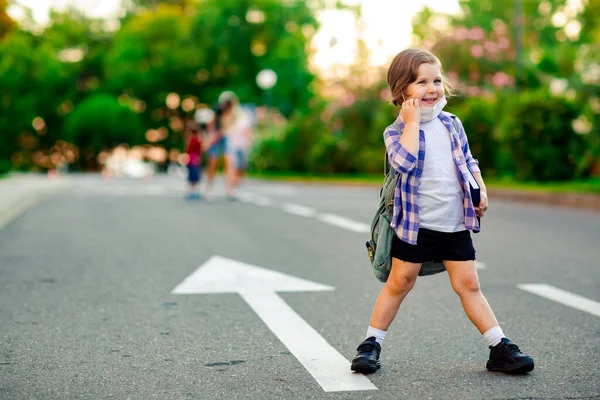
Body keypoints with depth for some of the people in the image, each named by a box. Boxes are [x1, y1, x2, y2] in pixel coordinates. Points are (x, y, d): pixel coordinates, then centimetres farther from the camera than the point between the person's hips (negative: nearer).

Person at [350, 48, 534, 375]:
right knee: (399, 283, 3)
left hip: (455, 223, 4)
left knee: (468, 285, 6)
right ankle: (371, 344, 16)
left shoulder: (451, 123, 9)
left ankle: (500, 349, 10)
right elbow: (404, 162, -28)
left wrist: (481, 190, 6)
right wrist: (413, 121, -22)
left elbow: (467, 161, 20)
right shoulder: (397, 131, -7)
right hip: (416, 223, -4)